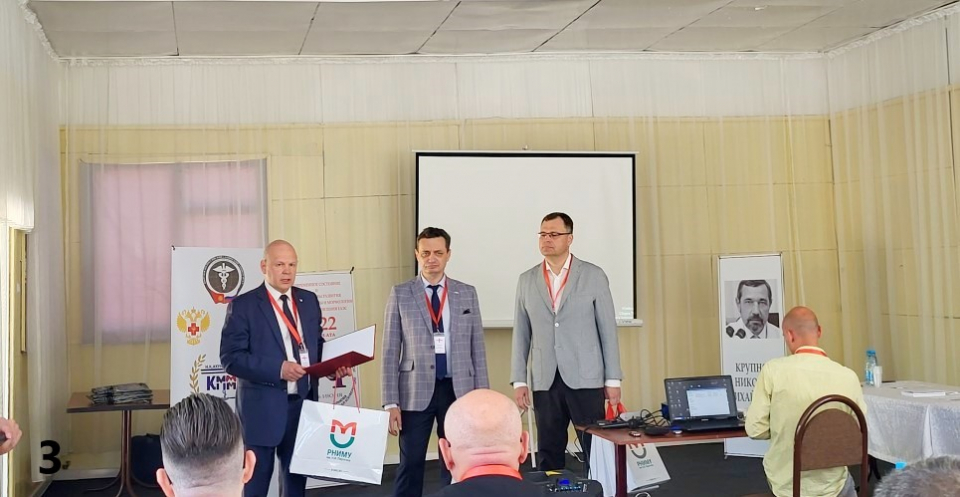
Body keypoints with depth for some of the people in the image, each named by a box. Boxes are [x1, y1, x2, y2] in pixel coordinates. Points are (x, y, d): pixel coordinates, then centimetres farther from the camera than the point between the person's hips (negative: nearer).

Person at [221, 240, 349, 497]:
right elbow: (231, 357, -13)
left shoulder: (309, 300, 10)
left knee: (297, 476, 16)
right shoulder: (244, 305, -7)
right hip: (263, 407, -5)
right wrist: (278, 368, -23)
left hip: (303, 403, 5)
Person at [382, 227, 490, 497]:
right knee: (410, 465, 2)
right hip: (416, 392, -2)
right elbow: (390, 351, 0)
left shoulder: (467, 293, 7)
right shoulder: (400, 294, 2)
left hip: (458, 390, 2)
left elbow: (477, 348, 8)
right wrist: (391, 403, -5)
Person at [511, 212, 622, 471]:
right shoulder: (527, 280, 9)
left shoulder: (594, 276, 2)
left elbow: (607, 330, 1)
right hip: (545, 382, 2)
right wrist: (519, 380, 4)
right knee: (549, 456, 6)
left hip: (585, 379, -2)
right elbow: (521, 333, 9)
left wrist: (613, 380, -2)